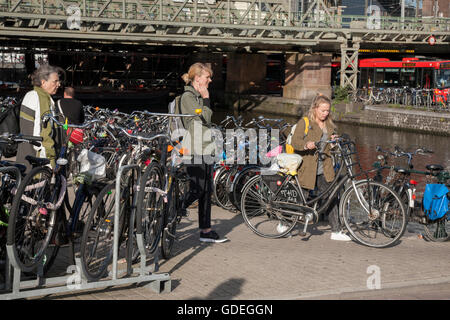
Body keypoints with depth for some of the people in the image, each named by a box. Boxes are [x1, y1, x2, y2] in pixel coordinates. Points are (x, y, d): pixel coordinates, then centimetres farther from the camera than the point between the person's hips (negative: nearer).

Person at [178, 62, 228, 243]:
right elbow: (204, 118, -17)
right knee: (197, 189, -10)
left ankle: (206, 231, 8)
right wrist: (206, 99, -9)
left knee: (207, 191, 6)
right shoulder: (187, 97, -10)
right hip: (193, 149, -9)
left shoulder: (199, 96, 19)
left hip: (205, 149, 9)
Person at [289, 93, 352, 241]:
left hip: (323, 170, 6)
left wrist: (333, 140, 5)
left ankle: (336, 231, 5)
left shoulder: (329, 125, 14)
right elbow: (295, 142, -15)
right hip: (306, 168, -5)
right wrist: (306, 145, -34)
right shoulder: (304, 122, -6)